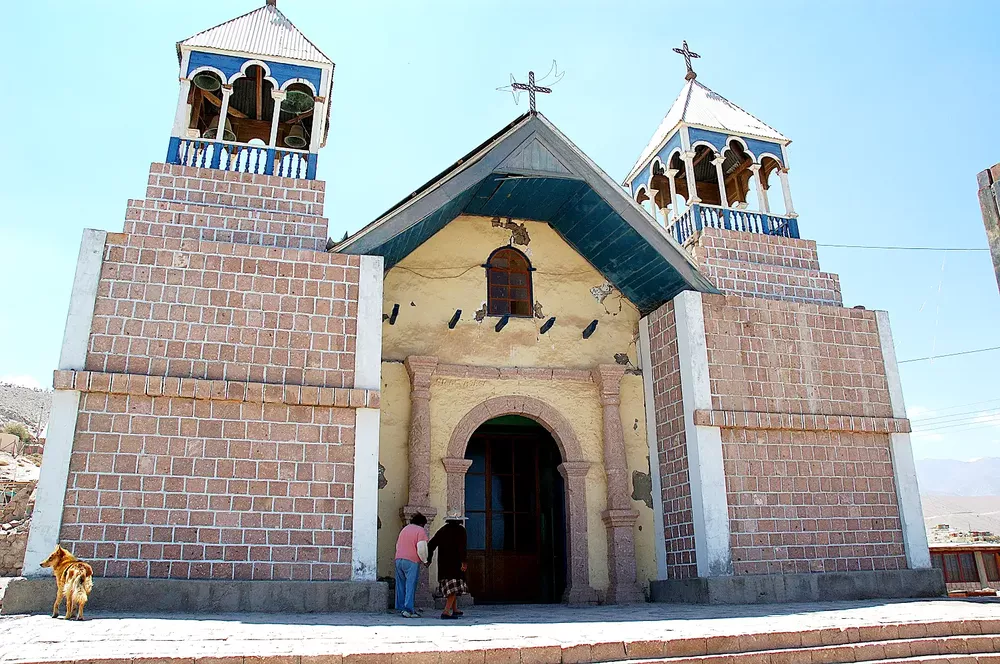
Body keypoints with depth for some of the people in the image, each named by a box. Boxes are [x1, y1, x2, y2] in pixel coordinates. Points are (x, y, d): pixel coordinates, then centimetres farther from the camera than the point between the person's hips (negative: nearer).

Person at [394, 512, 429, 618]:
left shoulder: (404, 529, 21)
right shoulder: (421, 531, -2)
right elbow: (421, 548, -11)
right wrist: (425, 560, 1)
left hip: (398, 559, 7)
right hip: (411, 561, -7)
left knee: (401, 585, 11)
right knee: (410, 585, -6)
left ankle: (401, 608, 14)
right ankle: (408, 610, -11)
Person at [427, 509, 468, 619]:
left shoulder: (442, 530, 13)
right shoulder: (460, 530, -3)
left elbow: (431, 545, 12)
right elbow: (462, 547, -16)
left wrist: (429, 559, 21)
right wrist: (463, 561, -18)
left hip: (442, 564, 6)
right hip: (455, 563, -6)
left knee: (451, 587, 19)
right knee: (455, 588, -4)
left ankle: (455, 610, 30)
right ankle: (446, 612, -16)